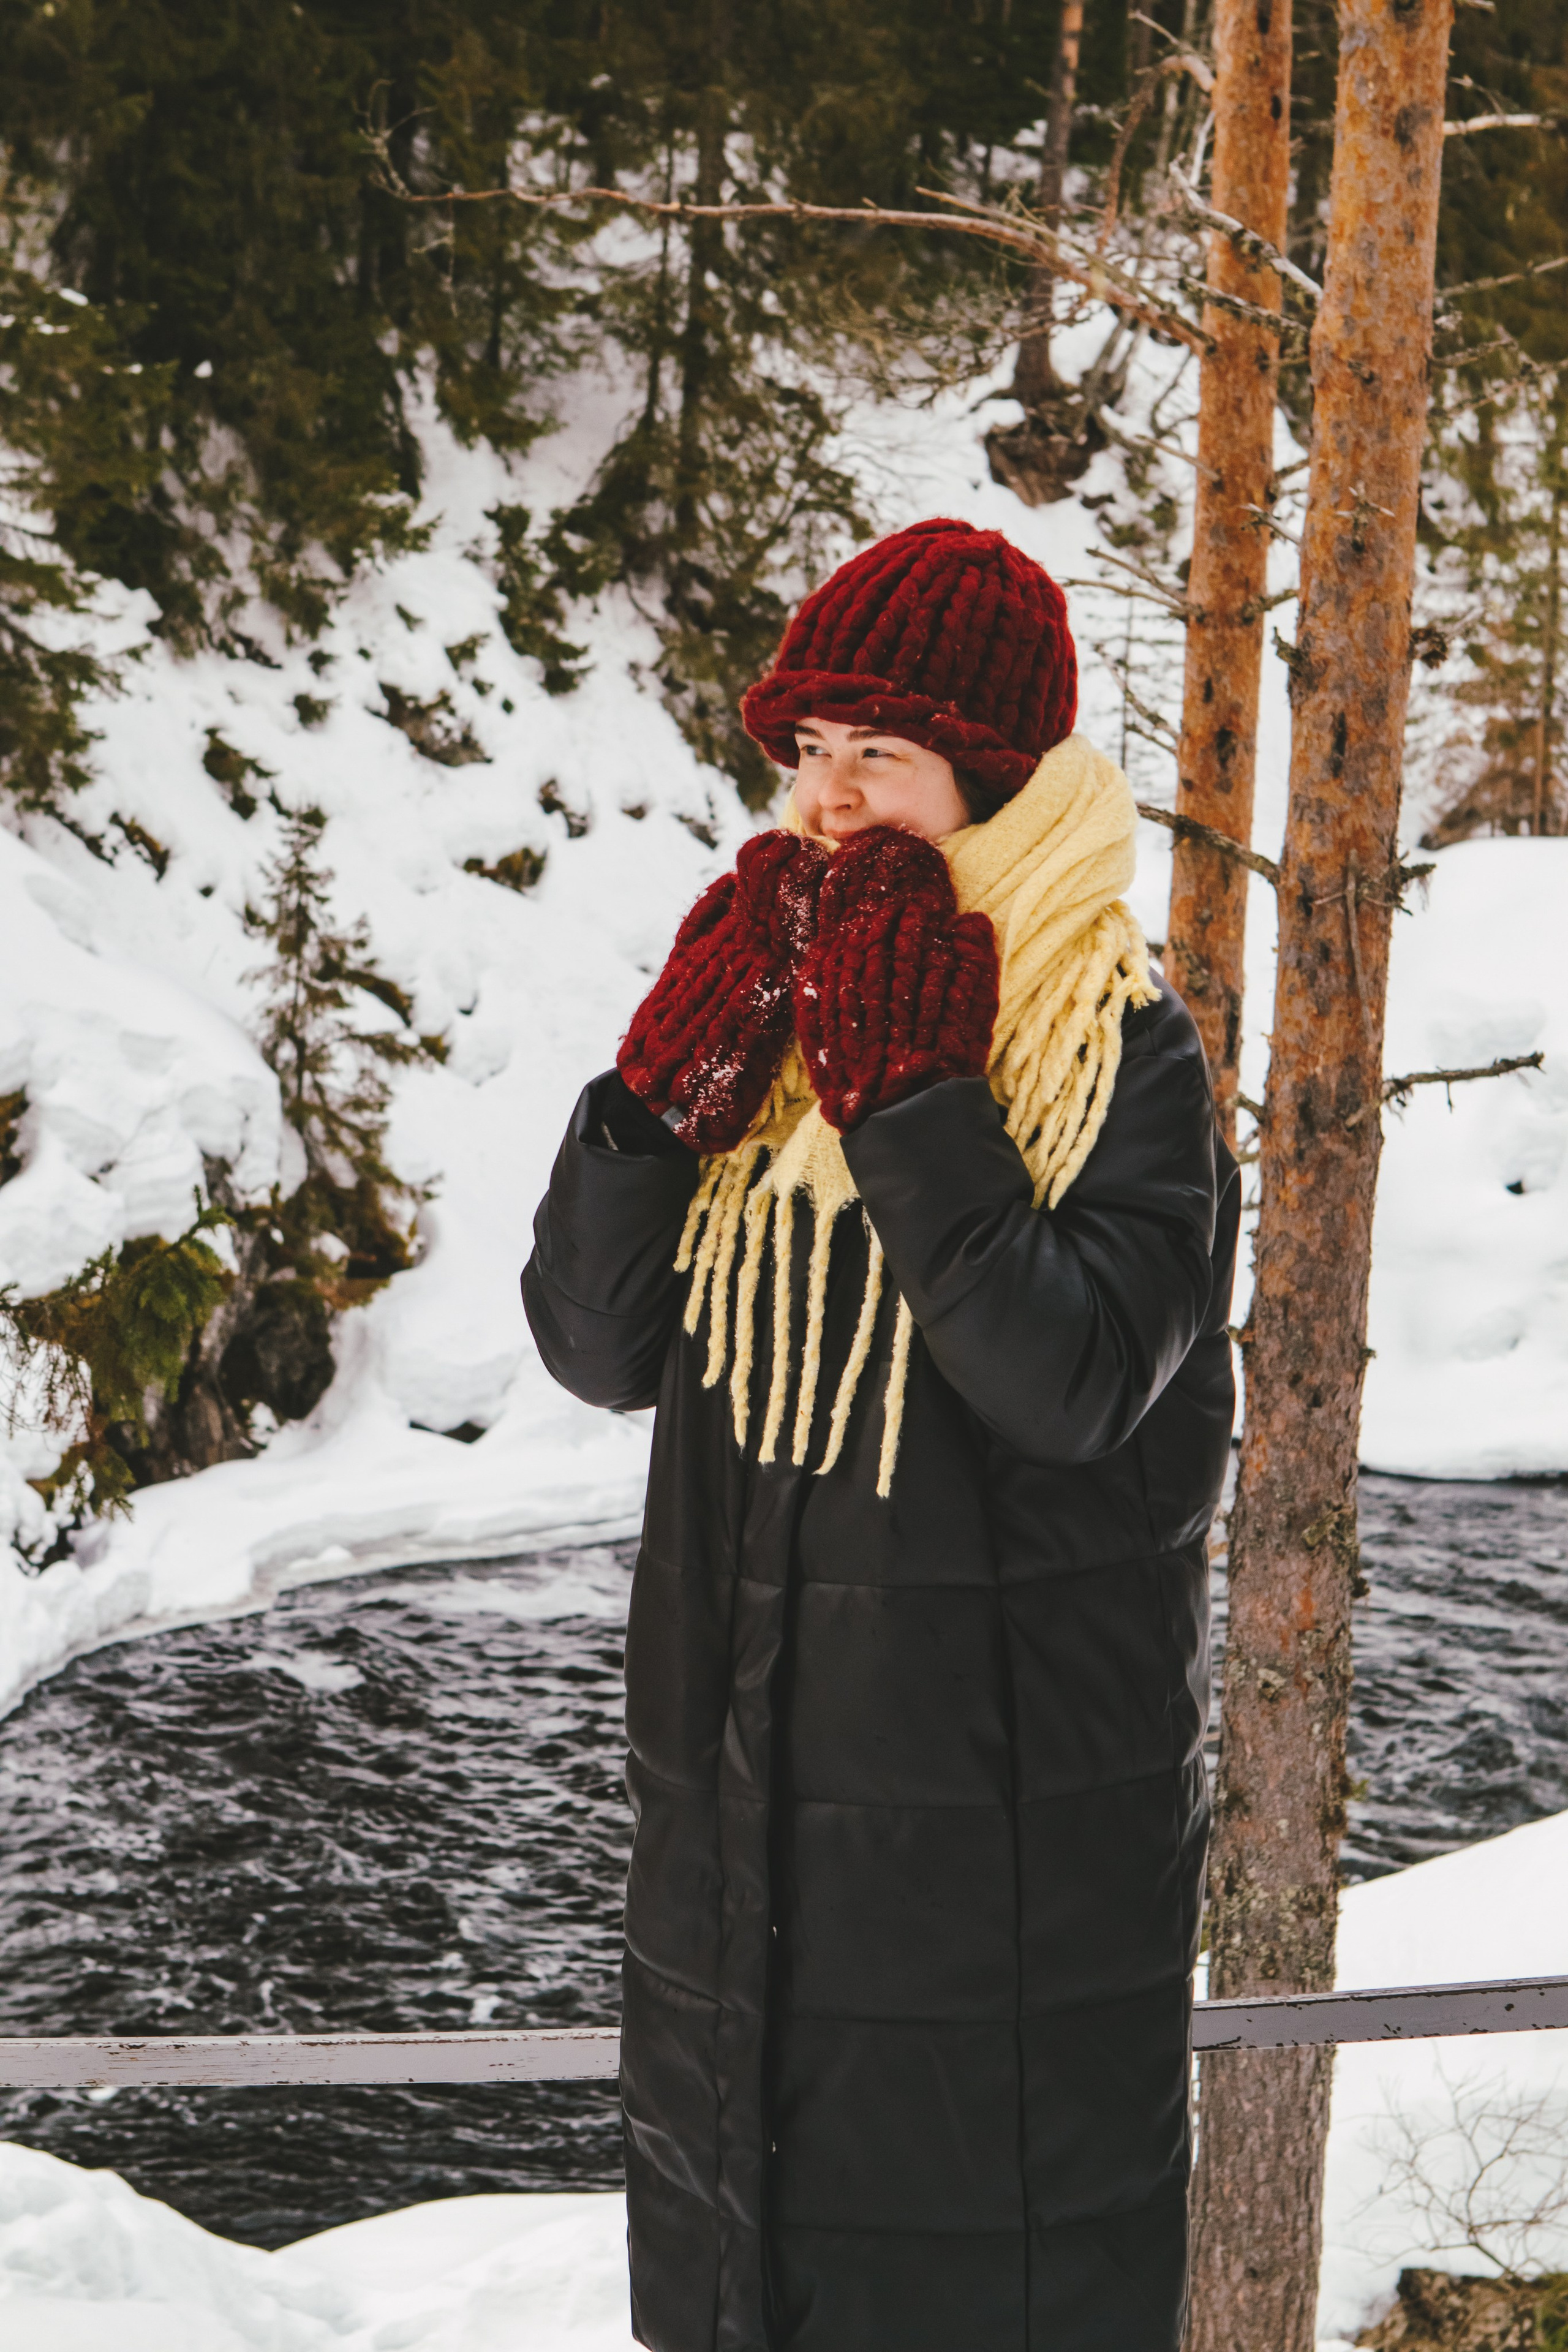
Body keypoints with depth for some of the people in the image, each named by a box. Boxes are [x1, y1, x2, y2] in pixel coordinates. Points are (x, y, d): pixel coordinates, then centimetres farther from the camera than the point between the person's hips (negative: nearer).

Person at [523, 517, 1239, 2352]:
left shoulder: (1122, 1052, -10)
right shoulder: (763, 1004, 6)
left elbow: (1070, 1380, -25)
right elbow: (596, 1347, 1)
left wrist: (905, 1096, -23)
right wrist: (670, 1085, -12)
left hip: (1013, 1795, -5)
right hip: (748, 1778, 5)